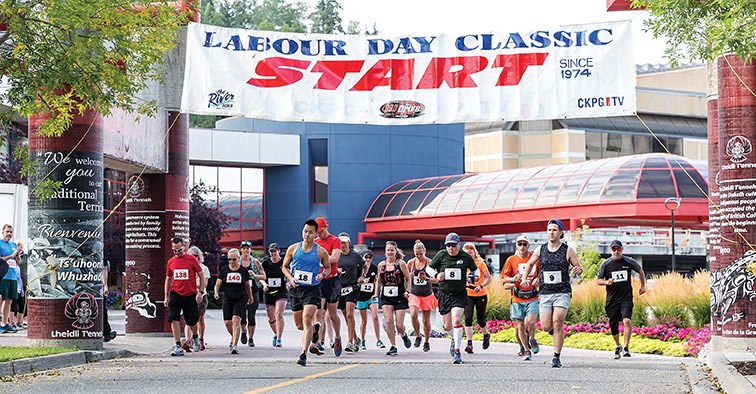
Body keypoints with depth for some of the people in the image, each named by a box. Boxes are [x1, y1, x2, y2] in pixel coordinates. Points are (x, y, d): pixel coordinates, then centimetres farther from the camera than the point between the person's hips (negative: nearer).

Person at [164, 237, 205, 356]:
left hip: (190, 295, -2)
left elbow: (201, 276, 2)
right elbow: (168, 279, 15)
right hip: (175, 294, 2)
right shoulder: (171, 262, 7)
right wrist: (166, 296, 12)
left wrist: (200, 292, -6)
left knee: (192, 321, 7)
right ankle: (178, 346, -10)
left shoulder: (191, 259, -2)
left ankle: (195, 337, 40)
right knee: (174, 319, -12)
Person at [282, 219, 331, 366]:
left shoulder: (321, 252, -2)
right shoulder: (293, 248, 3)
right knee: (299, 325, 12)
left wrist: (322, 274, -7)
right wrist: (290, 278, -6)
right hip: (295, 289, 3)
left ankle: (303, 354, -19)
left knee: (307, 319, -20)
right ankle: (315, 329, 48)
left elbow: (328, 267, 14)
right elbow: (285, 267, 13)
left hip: (312, 289, -3)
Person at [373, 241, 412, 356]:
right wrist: (376, 293, 8)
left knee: (399, 325, -4)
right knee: (388, 320, -15)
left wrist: (407, 291, -9)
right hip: (386, 298, 2)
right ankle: (393, 347, -5)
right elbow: (378, 281, 18)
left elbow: (408, 279, 4)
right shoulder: (381, 265, 7)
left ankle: (404, 335, 32)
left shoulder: (401, 264, -2)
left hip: (400, 298, -2)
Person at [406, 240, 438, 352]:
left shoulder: (429, 262, -6)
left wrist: (426, 278, -22)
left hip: (427, 295, -1)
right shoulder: (411, 263, -1)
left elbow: (436, 279, -4)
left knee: (426, 320, 7)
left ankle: (427, 342, 24)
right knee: (413, 315, -22)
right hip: (414, 294, 1)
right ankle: (418, 336, 1)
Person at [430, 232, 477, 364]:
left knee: (456, 320, -20)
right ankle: (455, 339, 43)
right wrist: (436, 276, -13)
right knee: (447, 326, 9)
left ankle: (457, 351, -17)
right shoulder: (441, 255, -2)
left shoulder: (466, 257, -1)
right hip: (444, 293, 2)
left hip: (460, 294, -2)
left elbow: (475, 270, 15)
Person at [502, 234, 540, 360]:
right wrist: (514, 279, -14)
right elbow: (504, 279, 5)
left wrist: (538, 280, -7)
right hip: (517, 299, 1)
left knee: (530, 322, -19)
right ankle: (525, 350, 16)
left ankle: (532, 340, 12)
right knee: (519, 326, 1)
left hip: (532, 298, -1)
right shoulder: (511, 260, 3)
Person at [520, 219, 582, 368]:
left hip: (562, 292, -2)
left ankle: (557, 357, -10)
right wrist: (524, 278, 9)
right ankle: (554, 329, 32)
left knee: (557, 322, -19)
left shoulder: (568, 250, 0)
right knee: (546, 327, -7)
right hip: (545, 293, 2)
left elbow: (578, 268, 7)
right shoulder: (541, 250, 7)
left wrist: (578, 270, -15)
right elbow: (529, 264, 23)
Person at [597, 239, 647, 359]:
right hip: (612, 299, 1)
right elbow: (599, 280, 6)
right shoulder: (605, 264, -1)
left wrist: (643, 285, 22)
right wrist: (606, 282, -15)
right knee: (613, 325, 6)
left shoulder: (629, 262, 0)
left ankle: (626, 348, -18)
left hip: (626, 297, -1)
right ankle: (617, 347, 31)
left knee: (627, 320, -21)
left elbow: (640, 271, 20)